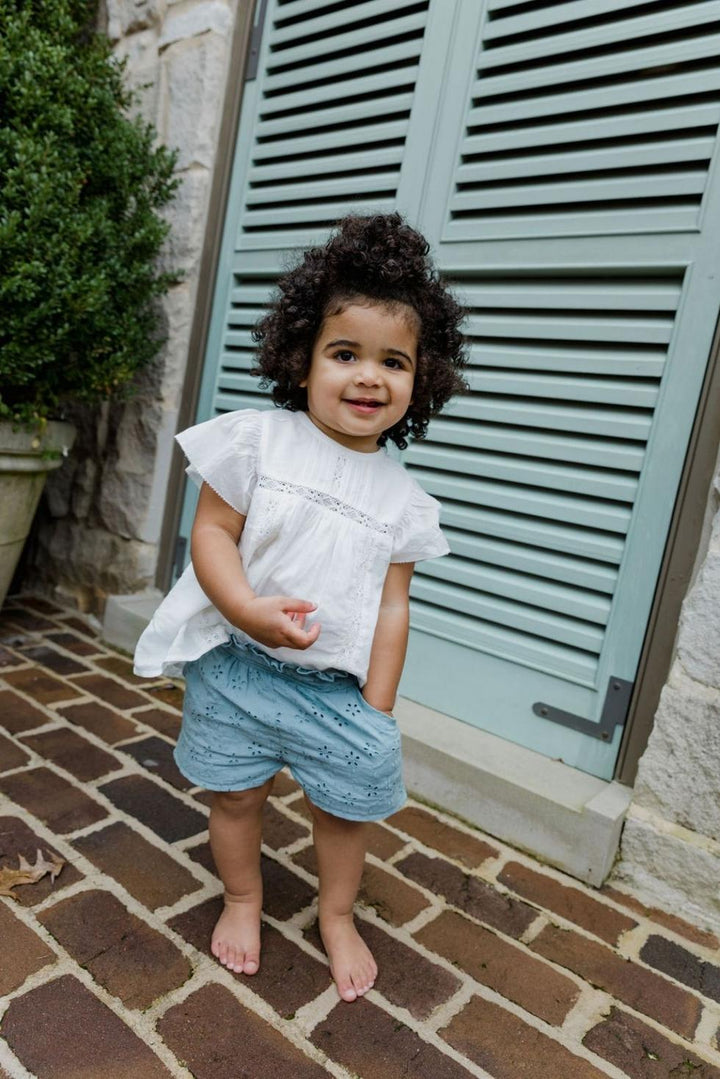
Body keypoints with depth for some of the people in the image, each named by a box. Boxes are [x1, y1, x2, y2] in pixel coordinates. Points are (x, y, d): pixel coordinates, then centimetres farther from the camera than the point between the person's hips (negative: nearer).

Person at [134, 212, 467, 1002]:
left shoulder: (401, 497, -1)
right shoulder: (258, 439, -8)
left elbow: (391, 605, 0)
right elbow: (213, 531, -9)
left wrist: (377, 707, -1)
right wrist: (248, 610, -27)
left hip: (340, 684, 2)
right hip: (238, 667, -1)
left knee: (351, 802, 11)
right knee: (236, 791, 14)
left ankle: (336, 916, 41)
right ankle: (242, 900, 43)